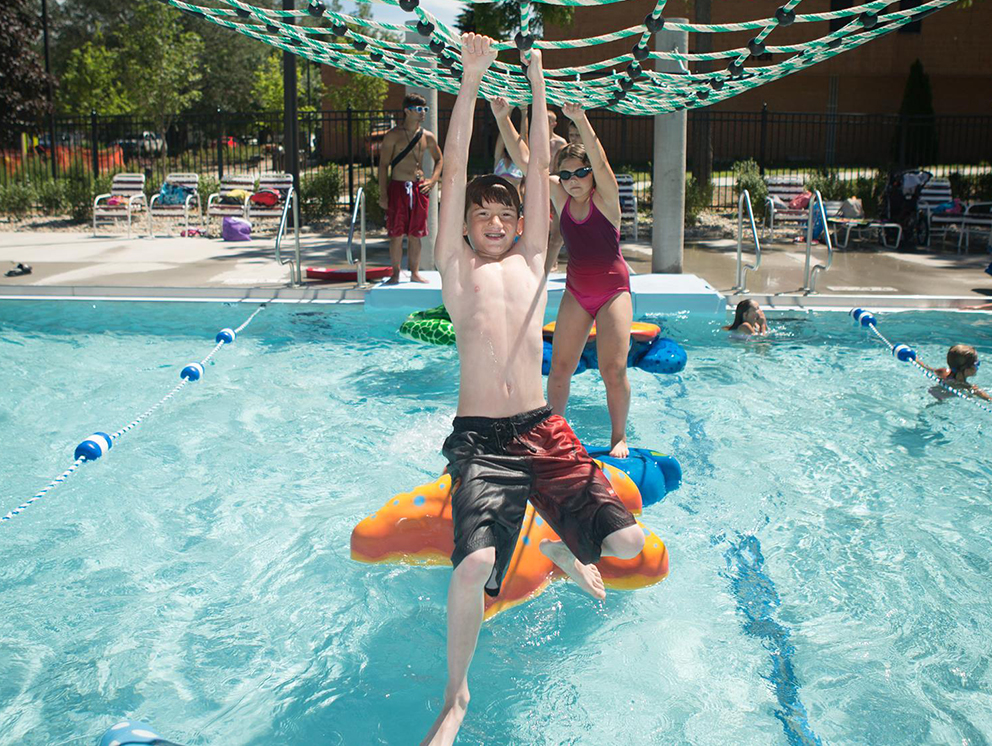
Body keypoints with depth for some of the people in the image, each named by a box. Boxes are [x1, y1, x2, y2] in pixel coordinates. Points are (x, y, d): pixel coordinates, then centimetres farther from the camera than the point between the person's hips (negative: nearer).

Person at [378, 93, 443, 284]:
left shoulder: (428, 137, 9)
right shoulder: (393, 135, -3)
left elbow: (439, 159, 23)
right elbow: (383, 164, -4)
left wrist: (433, 180, 6)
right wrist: (383, 194, -10)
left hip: (419, 188, 4)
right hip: (398, 187, -3)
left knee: (415, 234, 7)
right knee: (397, 234, -1)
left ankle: (415, 273, 16)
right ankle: (395, 274, 8)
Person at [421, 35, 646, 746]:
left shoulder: (530, 260, 12)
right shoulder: (456, 266, 6)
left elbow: (541, 167, 10)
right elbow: (455, 171, -1)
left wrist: (537, 74, 10)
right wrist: (472, 78, -5)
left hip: (544, 429, 4)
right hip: (480, 438, -3)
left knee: (627, 540, -6)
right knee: (475, 564, -25)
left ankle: (568, 550, 33)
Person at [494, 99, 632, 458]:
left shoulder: (606, 197, -11)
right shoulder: (559, 196, -1)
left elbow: (600, 162, -31)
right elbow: (524, 159, -7)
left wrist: (580, 120, -46)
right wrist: (502, 118, -18)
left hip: (613, 290, -4)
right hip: (576, 291, 4)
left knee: (614, 370, -8)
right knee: (559, 367, -2)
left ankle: (619, 437, 10)